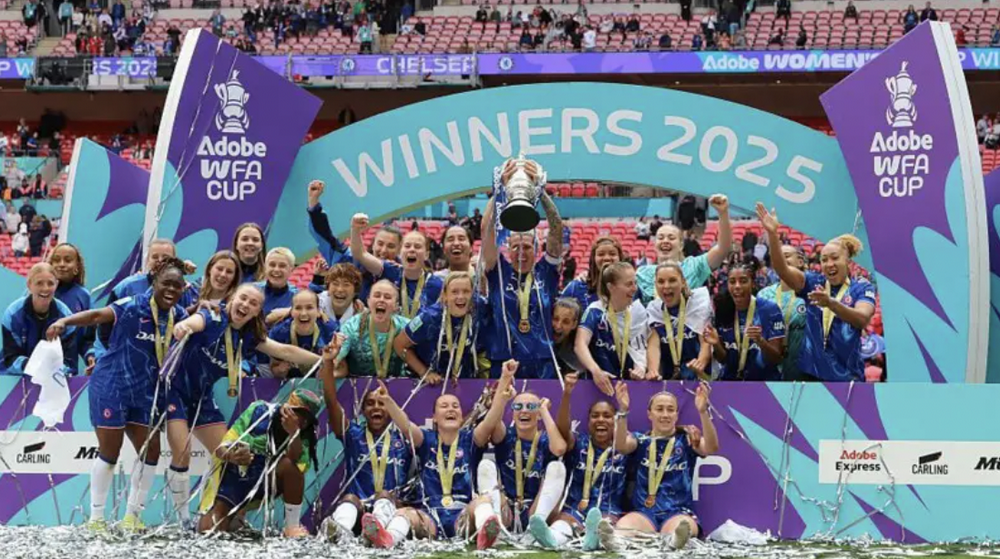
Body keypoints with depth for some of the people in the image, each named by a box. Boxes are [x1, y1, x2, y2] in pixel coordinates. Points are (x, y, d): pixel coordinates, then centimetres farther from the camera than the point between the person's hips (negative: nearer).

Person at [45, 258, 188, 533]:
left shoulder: (179, 315, 1)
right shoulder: (133, 306, -17)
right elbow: (97, 315, -26)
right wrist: (64, 322, -41)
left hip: (145, 393, 6)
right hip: (112, 386, -6)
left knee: (151, 452, 5)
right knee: (109, 452, 0)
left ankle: (132, 516, 20)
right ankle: (96, 518, 12)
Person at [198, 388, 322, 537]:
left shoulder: (306, 435, -10)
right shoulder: (259, 412, -13)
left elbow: (297, 469, -29)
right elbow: (221, 449, -12)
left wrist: (293, 432, -40)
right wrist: (231, 457, -36)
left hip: (270, 481, 0)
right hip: (238, 475, 0)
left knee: (289, 465, -33)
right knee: (207, 529, -16)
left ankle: (292, 526, -20)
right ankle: (236, 518, 20)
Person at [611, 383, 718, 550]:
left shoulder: (686, 441, 17)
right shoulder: (640, 441, 18)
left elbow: (712, 448, -6)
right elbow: (621, 446, -7)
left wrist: (703, 412, -22)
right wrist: (623, 411, -25)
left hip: (679, 512, -1)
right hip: (644, 512, 1)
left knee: (680, 528, -42)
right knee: (622, 527, -38)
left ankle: (678, 536, -77)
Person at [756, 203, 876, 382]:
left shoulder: (862, 287, -3)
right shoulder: (814, 282, 5)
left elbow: (862, 319, -23)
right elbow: (783, 270, -11)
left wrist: (830, 303, -41)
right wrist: (773, 235, -28)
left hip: (846, 374, -3)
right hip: (812, 370, 3)